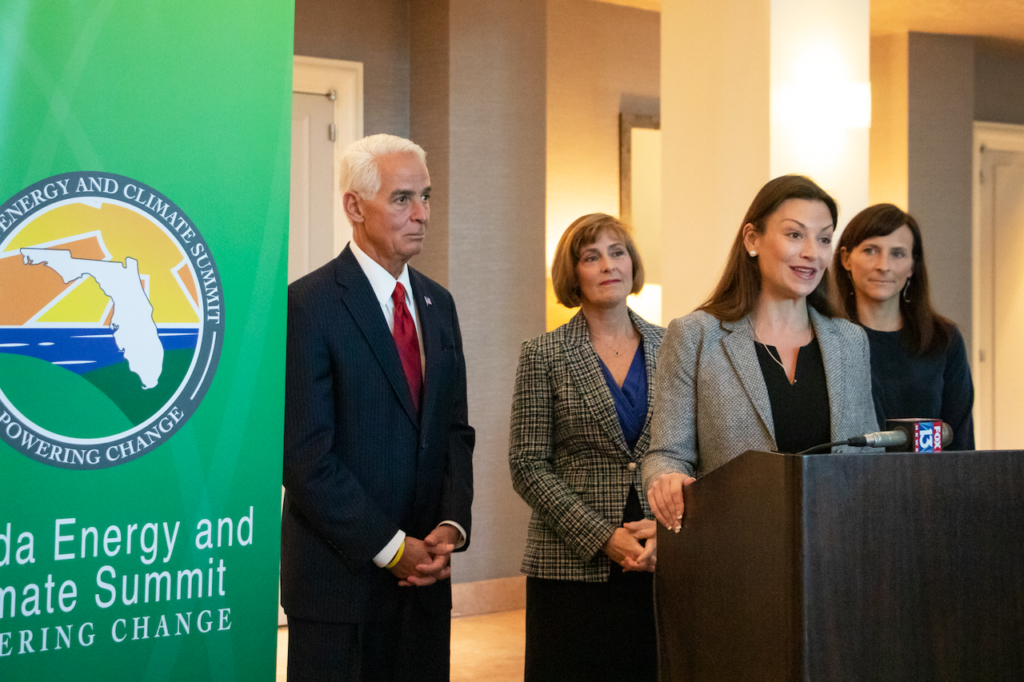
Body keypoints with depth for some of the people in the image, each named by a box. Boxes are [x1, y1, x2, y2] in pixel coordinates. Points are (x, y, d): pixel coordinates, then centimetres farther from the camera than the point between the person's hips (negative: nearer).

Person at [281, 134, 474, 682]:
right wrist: (391, 548, -13)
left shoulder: (437, 303, 12)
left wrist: (451, 525, -3)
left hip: (424, 572, 6)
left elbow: (456, 430, 13)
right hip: (340, 575, -6)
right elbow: (306, 456, -14)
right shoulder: (308, 305, -10)